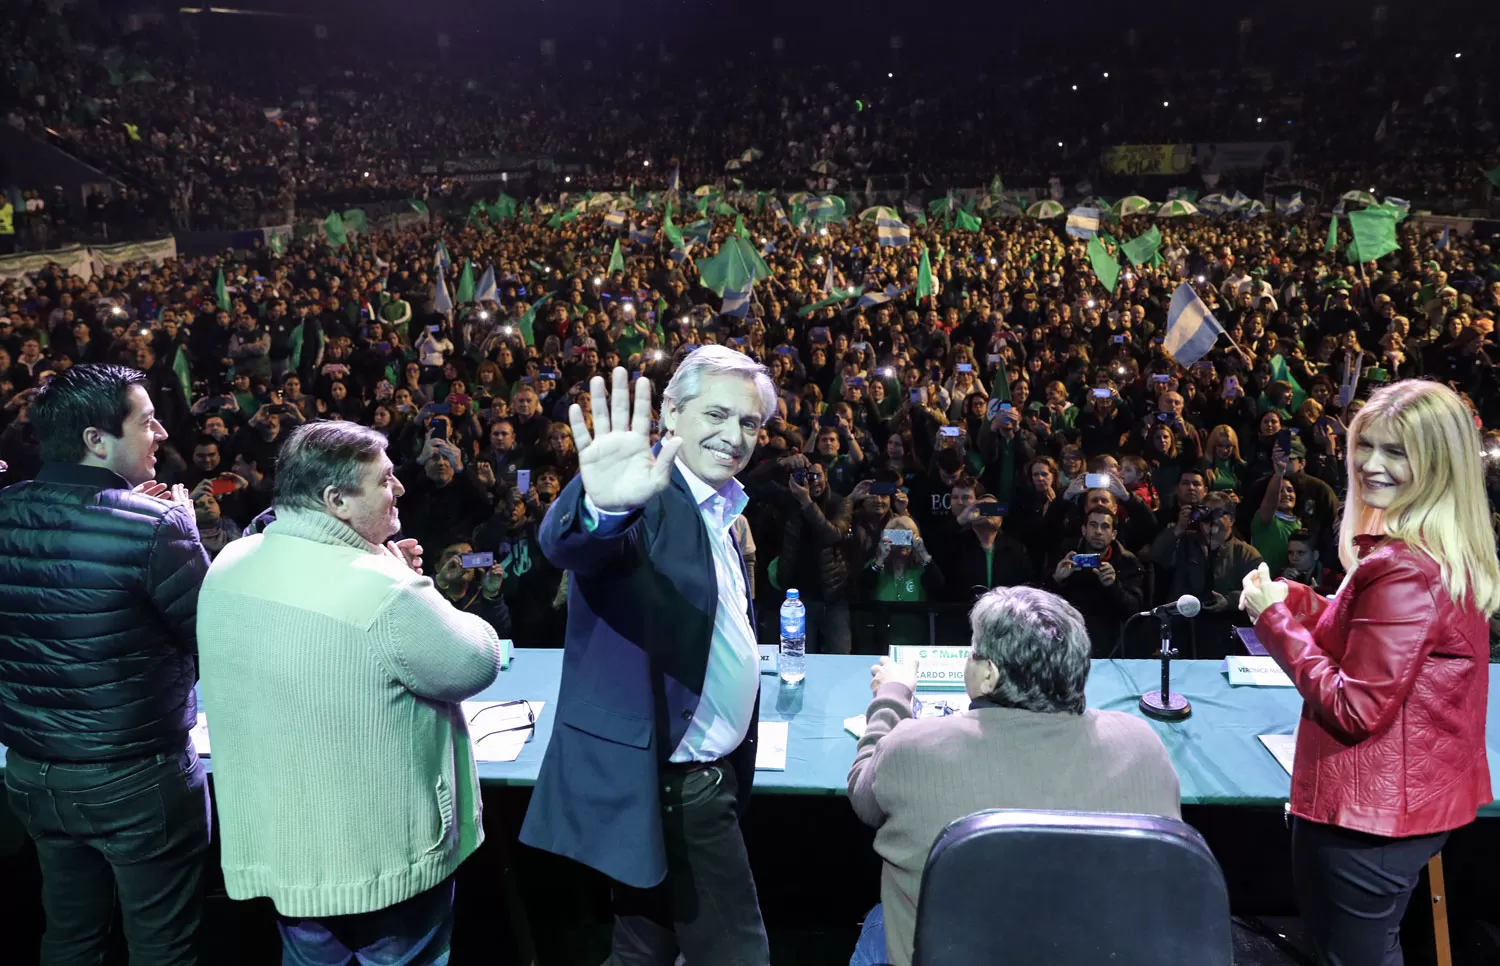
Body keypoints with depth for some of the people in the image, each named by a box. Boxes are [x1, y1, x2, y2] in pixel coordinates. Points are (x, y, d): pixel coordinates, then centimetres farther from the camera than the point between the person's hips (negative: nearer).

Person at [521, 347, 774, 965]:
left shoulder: (719, 508, 10)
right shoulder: (645, 498, -18)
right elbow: (570, 543, -41)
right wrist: (602, 507, -63)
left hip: (703, 775, 9)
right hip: (665, 785, -9)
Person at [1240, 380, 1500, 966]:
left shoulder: (1404, 568, -26)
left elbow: (1355, 709, -24)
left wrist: (1273, 619, -16)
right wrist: (1290, 598, 2)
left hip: (1368, 809, -10)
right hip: (1421, 794, 10)